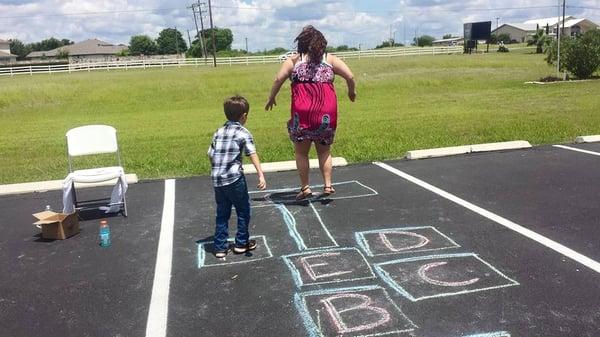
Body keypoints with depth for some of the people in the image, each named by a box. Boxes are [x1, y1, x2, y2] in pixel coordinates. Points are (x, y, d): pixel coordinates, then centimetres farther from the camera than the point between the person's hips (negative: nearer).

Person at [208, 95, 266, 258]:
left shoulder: (218, 132, 13)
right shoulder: (243, 133, -4)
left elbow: (210, 154, 15)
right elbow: (252, 154, -16)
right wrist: (261, 175, -24)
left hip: (217, 179, 5)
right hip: (234, 179, -5)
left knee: (222, 214, 14)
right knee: (243, 210, 13)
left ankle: (220, 247, 17)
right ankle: (241, 243, 21)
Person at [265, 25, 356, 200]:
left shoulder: (294, 60, 8)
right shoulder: (330, 59, 12)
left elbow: (278, 79, -4)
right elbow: (350, 76, 3)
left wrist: (271, 98, 9)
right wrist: (351, 91, 20)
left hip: (302, 112, -2)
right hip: (327, 112, 2)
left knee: (301, 152, 13)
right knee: (324, 150, 19)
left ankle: (305, 187, 11)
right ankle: (328, 185, 14)